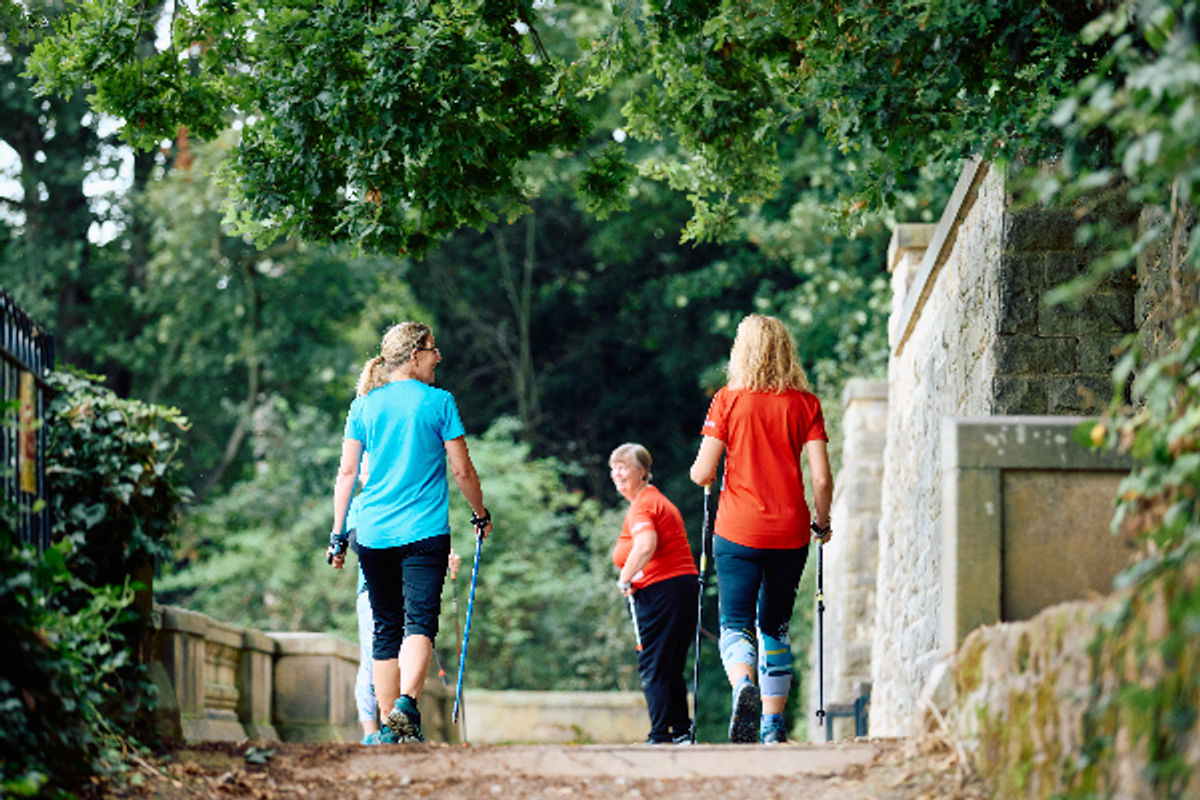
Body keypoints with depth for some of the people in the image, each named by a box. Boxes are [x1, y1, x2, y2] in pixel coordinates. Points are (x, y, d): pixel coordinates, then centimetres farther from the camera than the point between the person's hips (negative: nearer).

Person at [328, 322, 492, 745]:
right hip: (425, 532, -4)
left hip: (373, 532, 4)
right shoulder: (438, 402, -2)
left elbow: (347, 472, 7)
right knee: (420, 622, -10)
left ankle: (389, 726, 13)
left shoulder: (364, 405, 8)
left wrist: (338, 533, 12)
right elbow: (462, 471, 0)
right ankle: (406, 704, -32)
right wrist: (481, 514, 15)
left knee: (386, 629, 11)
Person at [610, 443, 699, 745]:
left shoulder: (641, 506, -10)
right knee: (673, 668, 15)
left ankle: (661, 734, -6)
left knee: (653, 667, -5)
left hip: (660, 589, -10)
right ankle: (682, 731, 14)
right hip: (685, 583, 10)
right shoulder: (658, 500, 22)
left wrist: (625, 579, -16)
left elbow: (646, 546, -29)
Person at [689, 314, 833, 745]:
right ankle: (772, 724, 15)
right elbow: (822, 478, -3)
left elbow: (702, 473, -5)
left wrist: (698, 472, 19)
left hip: (738, 531, -2)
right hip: (790, 532, 2)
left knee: (735, 624, -2)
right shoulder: (805, 403, 1)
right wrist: (822, 523, 14)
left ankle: (744, 687, -32)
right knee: (775, 627, 16)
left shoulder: (728, 400, -2)